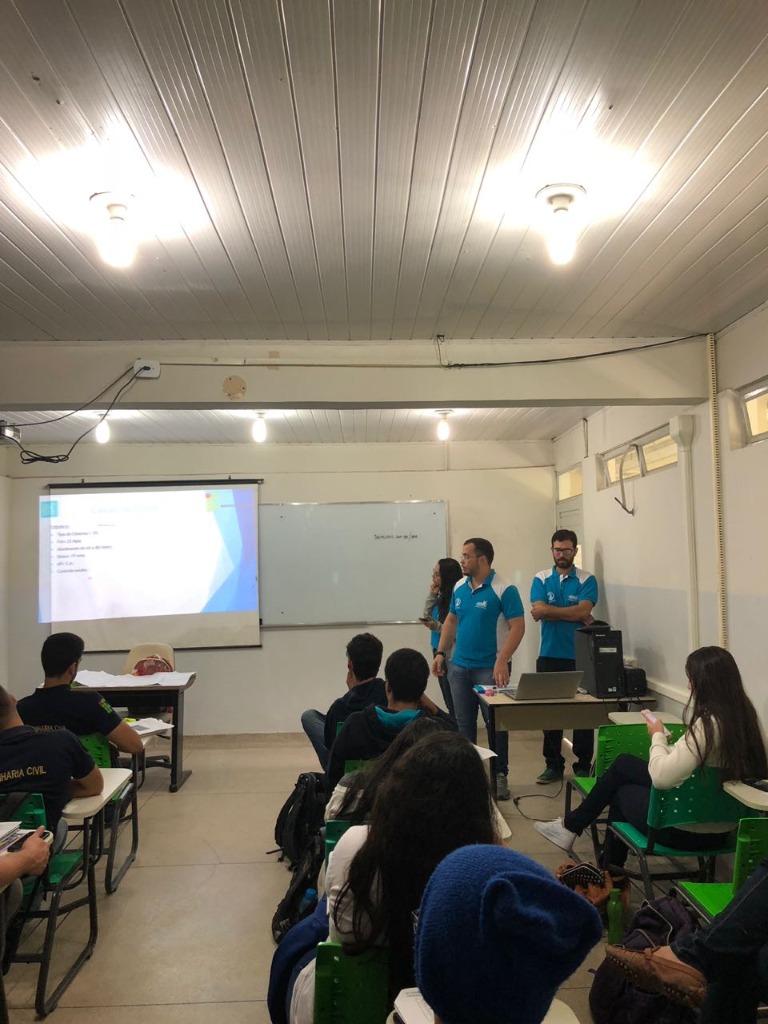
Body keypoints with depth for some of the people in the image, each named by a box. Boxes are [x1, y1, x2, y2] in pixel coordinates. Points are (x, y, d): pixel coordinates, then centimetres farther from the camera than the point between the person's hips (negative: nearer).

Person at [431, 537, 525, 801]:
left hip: (489, 668, -5)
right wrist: (440, 653, 7)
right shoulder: (459, 588, 6)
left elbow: (517, 627, -15)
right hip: (459, 666, 6)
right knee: (463, 723, 14)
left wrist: (502, 661, -24)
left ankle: (500, 776, 18)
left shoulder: (504, 589, -12)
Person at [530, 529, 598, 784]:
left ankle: (583, 767, 18)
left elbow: (583, 611, -15)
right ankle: (553, 765, 21)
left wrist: (549, 610, -12)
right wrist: (574, 614, -12)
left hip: (579, 657, -2)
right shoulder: (541, 579, 5)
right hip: (549, 656, 2)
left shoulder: (587, 580, 0)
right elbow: (538, 611, -10)